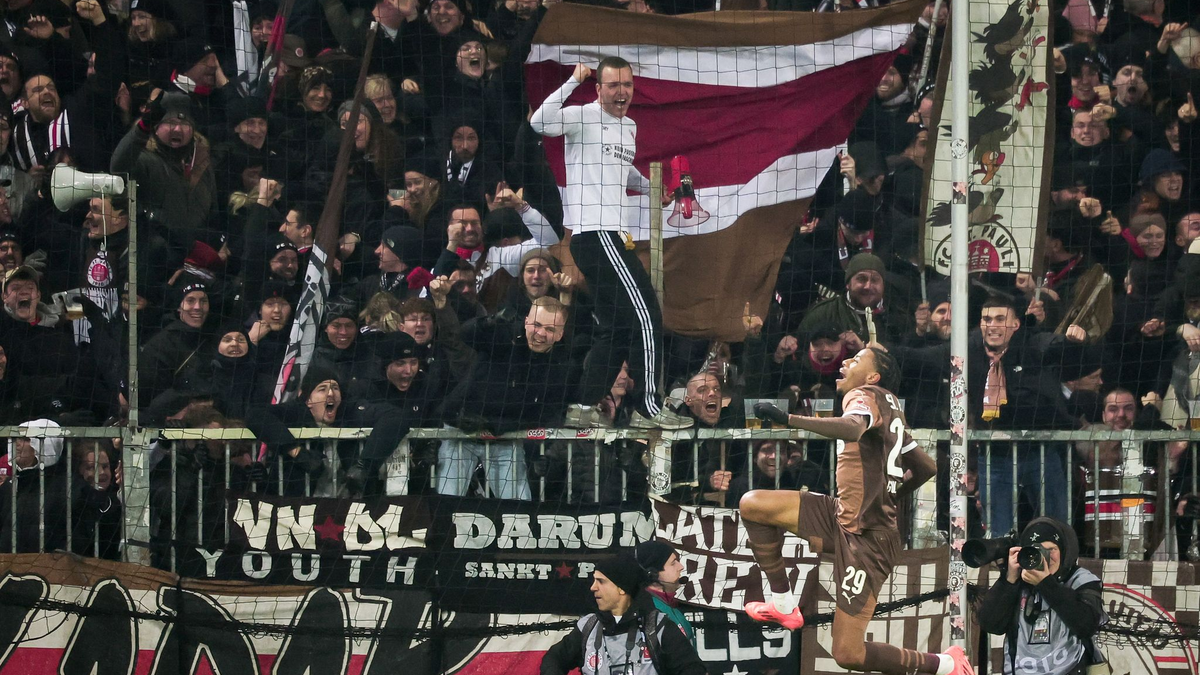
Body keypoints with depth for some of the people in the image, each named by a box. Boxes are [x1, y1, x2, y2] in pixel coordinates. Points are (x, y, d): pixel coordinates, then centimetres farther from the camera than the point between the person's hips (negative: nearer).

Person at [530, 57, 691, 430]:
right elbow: (540, 123, -25)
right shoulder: (584, 117, -7)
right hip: (594, 233, -10)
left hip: (612, 236, 10)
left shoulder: (629, 127, 19)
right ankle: (649, 408, -8)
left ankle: (584, 409, 16)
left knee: (615, 327, 11)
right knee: (647, 316, -11)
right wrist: (573, 82, -28)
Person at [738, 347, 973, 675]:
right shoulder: (890, 407, 14)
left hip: (867, 538, -9)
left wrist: (787, 418, -41)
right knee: (752, 505, 0)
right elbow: (926, 468, 22)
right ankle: (783, 605, 7)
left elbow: (851, 428, -36)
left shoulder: (865, 396, -10)